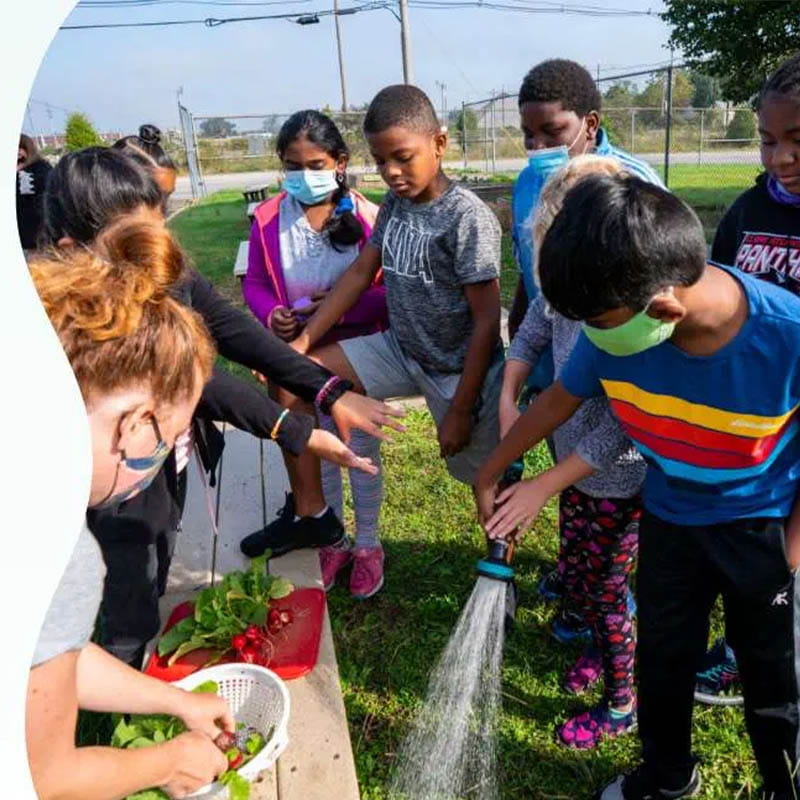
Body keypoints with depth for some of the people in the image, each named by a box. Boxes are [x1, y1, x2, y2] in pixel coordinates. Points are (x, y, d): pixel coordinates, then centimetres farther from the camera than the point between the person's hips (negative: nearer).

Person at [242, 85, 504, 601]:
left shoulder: (468, 217, -20)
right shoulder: (394, 205, 0)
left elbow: (486, 321, -19)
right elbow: (360, 274, 8)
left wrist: (461, 410, -17)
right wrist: (302, 343, 3)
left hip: (460, 369, -7)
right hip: (401, 350, 7)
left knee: (483, 477, 5)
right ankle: (311, 515, 11)